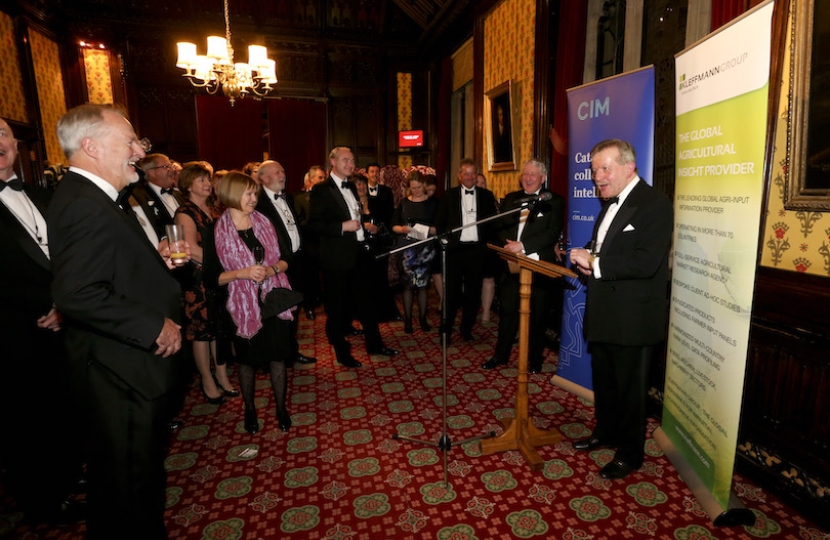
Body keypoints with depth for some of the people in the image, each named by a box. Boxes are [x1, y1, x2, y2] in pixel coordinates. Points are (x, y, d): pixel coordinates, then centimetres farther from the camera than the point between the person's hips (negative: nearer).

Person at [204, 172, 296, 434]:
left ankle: (281, 408, 25)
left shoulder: (264, 223, 3)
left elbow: (284, 259, 6)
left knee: (278, 355, 7)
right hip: (243, 305, -2)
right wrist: (242, 273, -20)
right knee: (247, 360, 14)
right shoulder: (217, 231, -6)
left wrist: (272, 269, -14)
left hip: (274, 300, 2)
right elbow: (211, 277, -7)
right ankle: (250, 410, 35)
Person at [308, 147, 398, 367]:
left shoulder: (351, 187, 14)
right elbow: (314, 224, -16)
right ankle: (342, 352, 21)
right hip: (338, 257, -7)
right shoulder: (321, 189, -9)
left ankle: (374, 343, 30)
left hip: (359, 254, 8)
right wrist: (343, 227, -22)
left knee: (366, 300, 16)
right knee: (338, 306, 6)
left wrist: (364, 225, 12)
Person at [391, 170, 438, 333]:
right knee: (408, 284, 2)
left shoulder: (432, 203, 3)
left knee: (423, 283, 5)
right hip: (407, 247, 1)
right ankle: (408, 319, 12)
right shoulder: (404, 203, 8)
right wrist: (402, 229, -13)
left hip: (426, 247, -1)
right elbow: (394, 226, 7)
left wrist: (429, 230, -19)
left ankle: (423, 318, 17)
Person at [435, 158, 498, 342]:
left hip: (477, 250, 1)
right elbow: (439, 223, 6)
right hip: (455, 250, -1)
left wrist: (487, 241, -4)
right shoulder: (449, 195, 5)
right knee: (451, 291, 4)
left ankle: (467, 329, 22)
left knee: (473, 292, 8)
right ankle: (446, 330, 15)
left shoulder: (487, 195, 7)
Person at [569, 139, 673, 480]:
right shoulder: (610, 204, 13)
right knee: (604, 381, 22)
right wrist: (587, 262, -2)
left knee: (630, 389, 8)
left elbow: (646, 263, -27)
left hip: (633, 319, -8)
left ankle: (629, 454, 27)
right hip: (603, 314, 9)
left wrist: (595, 264, -20)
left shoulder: (654, 205, -15)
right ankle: (606, 433, 42)